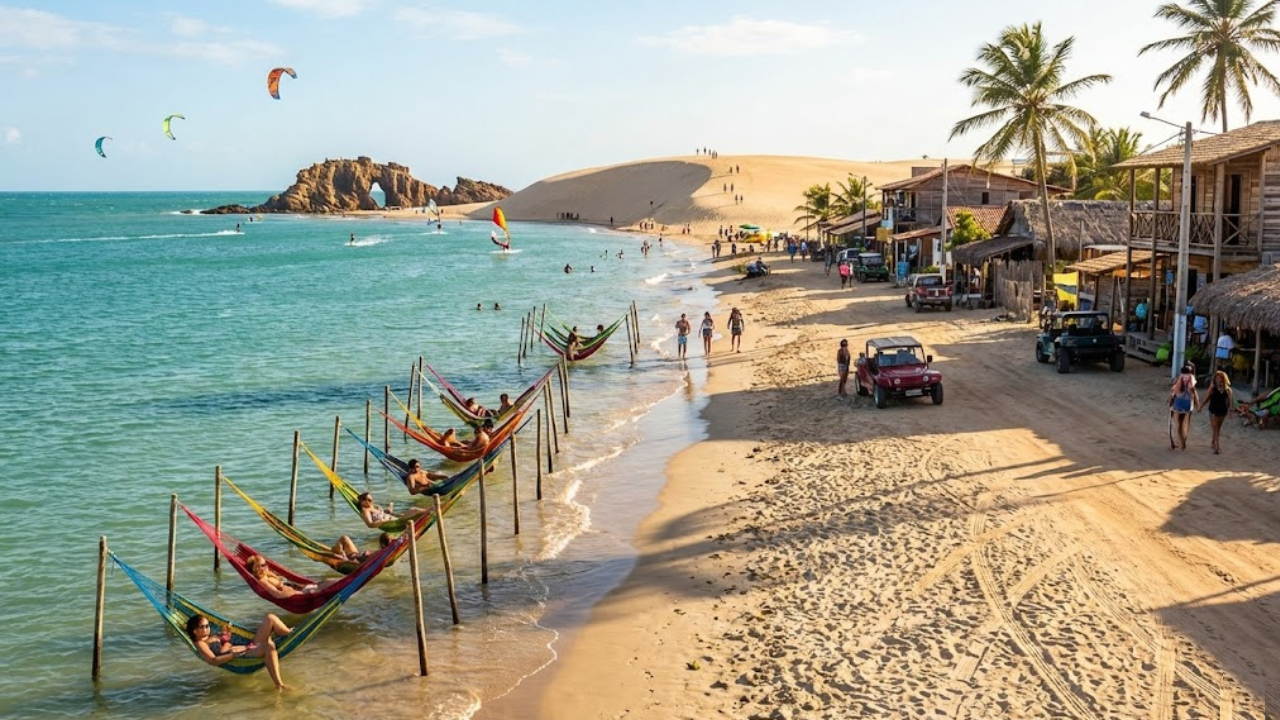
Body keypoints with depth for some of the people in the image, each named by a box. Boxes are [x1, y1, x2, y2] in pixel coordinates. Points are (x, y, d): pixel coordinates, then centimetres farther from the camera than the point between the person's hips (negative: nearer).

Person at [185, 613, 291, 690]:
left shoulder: (212, 637, 26)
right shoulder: (200, 644, -1)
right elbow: (213, 661, -17)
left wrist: (226, 636, 7)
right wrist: (233, 654, -27)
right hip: (242, 657, -10)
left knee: (270, 618, 5)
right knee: (269, 645, -41)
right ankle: (279, 684, -43)